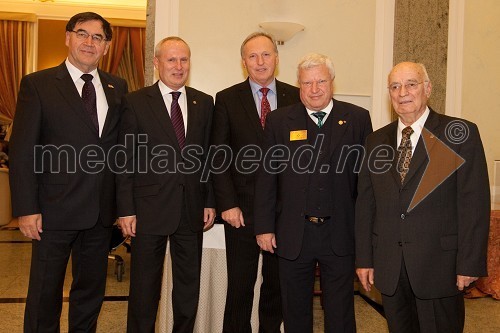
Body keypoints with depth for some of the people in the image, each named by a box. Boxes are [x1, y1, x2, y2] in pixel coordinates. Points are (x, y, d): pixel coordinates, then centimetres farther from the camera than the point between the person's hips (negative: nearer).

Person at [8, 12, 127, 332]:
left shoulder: (118, 87, 8)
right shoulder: (37, 84, -3)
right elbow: (21, 151, -6)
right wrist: (26, 209, -11)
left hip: (101, 210, 4)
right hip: (55, 210, -3)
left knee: (91, 290, 17)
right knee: (45, 293, 10)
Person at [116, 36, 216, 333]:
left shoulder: (205, 103, 7)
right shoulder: (136, 102, -2)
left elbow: (209, 156, 8)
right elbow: (126, 161, -3)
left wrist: (210, 201, 3)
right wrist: (126, 209, -7)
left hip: (192, 209, 3)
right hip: (150, 208, -2)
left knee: (189, 287, 13)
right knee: (145, 287, 11)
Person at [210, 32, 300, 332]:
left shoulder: (296, 98, 4)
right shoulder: (227, 99, 2)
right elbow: (219, 157, -1)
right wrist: (227, 204, -8)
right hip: (242, 208, -1)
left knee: (277, 283, 14)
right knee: (240, 286, 8)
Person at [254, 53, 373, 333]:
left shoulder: (357, 119, 2)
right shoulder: (279, 121, 3)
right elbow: (267, 178, 2)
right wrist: (264, 227, -1)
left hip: (340, 235, 0)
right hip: (293, 234, 1)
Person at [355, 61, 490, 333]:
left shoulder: (460, 134, -5)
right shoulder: (376, 141, 8)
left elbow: (474, 203, -8)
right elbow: (365, 202, 7)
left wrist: (470, 263, -12)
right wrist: (364, 258, 5)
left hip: (439, 266, -3)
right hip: (388, 268, 4)